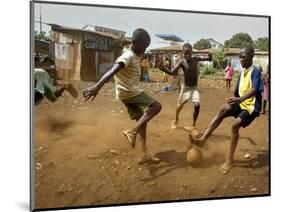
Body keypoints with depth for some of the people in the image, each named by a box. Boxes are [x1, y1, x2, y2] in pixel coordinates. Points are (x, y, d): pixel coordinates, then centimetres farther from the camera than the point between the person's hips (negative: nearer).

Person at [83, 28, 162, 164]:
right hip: (129, 91, -9)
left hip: (129, 92, 9)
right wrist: (97, 86, -45)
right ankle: (132, 132, -17)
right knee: (156, 106, -11)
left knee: (142, 120, 9)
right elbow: (112, 71, -34)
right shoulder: (128, 57, -20)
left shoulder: (135, 56, 10)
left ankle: (144, 155, 9)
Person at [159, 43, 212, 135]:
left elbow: (209, 59, -3)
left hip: (194, 87, 2)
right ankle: (176, 120, 43)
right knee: (180, 105, 12)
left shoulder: (196, 59, -6)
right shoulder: (182, 62, -16)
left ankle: (193, 126, 2)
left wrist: (209, 55, -28)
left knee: (197, 105, -15)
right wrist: (165, 69, -46)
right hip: (185, 87, -1)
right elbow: (172, 72, -25)